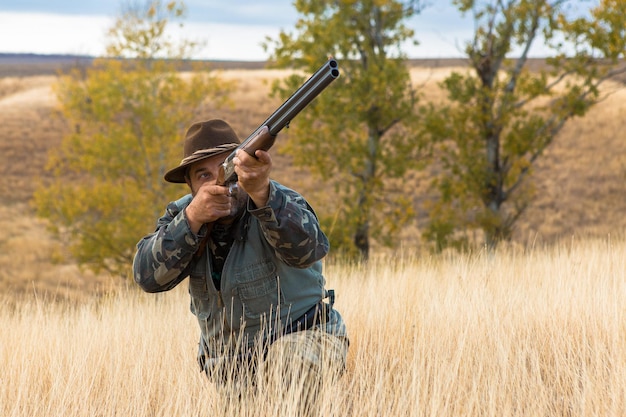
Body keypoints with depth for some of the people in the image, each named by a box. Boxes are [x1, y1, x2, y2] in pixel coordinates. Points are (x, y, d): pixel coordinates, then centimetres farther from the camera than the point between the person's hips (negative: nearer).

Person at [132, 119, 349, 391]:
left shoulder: (282, 203, -19)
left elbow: (306, 250, -42)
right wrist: (192, 219, -32)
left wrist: (261, 192, -58)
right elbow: (148, 277, -19)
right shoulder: (182, 214, -4)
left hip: (300, 339, -5)